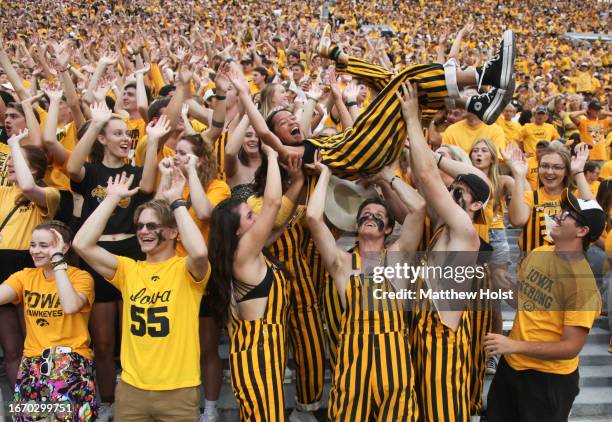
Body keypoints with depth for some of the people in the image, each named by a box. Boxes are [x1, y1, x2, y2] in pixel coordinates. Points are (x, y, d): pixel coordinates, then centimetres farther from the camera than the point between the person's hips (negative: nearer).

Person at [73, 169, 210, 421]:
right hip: (131, 387, 4)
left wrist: (176, 201, -21)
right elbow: (81, 244, -7)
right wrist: (113, 198, -6)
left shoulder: (185, 270, -6)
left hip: (178, 390, -3)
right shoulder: (129, 270, 5)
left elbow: (200, 252, -30)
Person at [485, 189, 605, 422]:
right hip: (511, 363, 7)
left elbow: (571, 347, -24)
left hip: (548, 377, -7)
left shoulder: (582, 282, -24)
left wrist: (514, 345, -28)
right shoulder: (538, 253, -2)